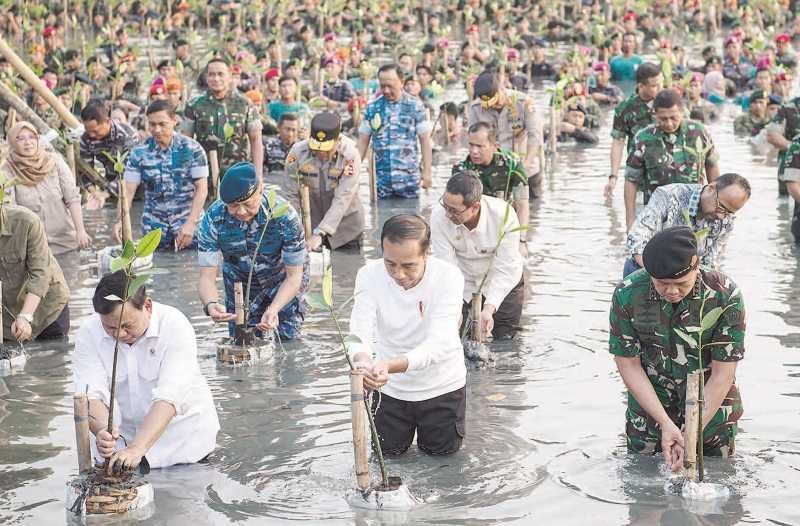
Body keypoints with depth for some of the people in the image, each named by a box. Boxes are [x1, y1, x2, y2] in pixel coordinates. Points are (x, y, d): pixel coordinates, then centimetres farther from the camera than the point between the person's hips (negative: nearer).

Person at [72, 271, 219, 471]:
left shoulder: (175, 327, -19)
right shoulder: (88, 334, -9)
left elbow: (168, 398, -28)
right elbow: (91, 394, -19)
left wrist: (137, 449, -41)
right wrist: (102, 430, -41)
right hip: (123, 435, 3)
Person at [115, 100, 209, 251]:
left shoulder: (192, 149, -6)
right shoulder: (139, 153, 0)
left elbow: (202, 189, -9)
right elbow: (128, 190, -4)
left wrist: (191, 223, -19)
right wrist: (121, 220, -21)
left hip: (188, 223, -2)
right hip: (153, 227, 2)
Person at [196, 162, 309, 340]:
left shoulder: (284, 215, -35)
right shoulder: (212, 219, -31)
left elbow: (294, 275, -28)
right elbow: (207, 276, -28)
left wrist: (273, 309, -46)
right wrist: (211, 304, -53)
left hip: (282, 277, -2)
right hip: (239, 279, 2)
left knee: (287, 339, -2)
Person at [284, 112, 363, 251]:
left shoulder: (350, 156, -23)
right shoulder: (298, 152, -16)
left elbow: (342, 200, -27)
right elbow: (292, 196, -11)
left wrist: (319, 233, -34)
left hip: (345, 225, -1)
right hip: (311, 223, 2)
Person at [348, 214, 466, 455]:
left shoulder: (449, 276, -29)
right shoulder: (370, 275, -23)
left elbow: (438, 344, -37)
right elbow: (359, 332, -30)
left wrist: (389, 365, -55)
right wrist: (362, 360, -56)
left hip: (440, 383, -1)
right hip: (391, 386, 2)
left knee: (441, 449, 13)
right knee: (389, 449, 14)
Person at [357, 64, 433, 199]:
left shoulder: (415, 106, -2)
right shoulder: (372, 107, 4)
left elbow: (425, 140, 0)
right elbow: (363, 141, 8)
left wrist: (427, 172, -4)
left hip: (409, 177, -2)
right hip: (381, 178, 2)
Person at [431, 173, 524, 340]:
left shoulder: (504, 215, -32)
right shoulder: (439, 217, -27)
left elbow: (505, 270, -28)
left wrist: (489, 309, -38)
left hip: (503, 283, -1)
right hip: (463, 283, 1)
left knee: (505, 340, 5)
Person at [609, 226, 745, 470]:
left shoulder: (726, 296, -23)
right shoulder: (627, 295, -20)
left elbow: (723, 374, -18)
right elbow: (629, 365, -12)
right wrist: (665, 423, -18)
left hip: (712, 409, -1)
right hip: (649, 403, 1)